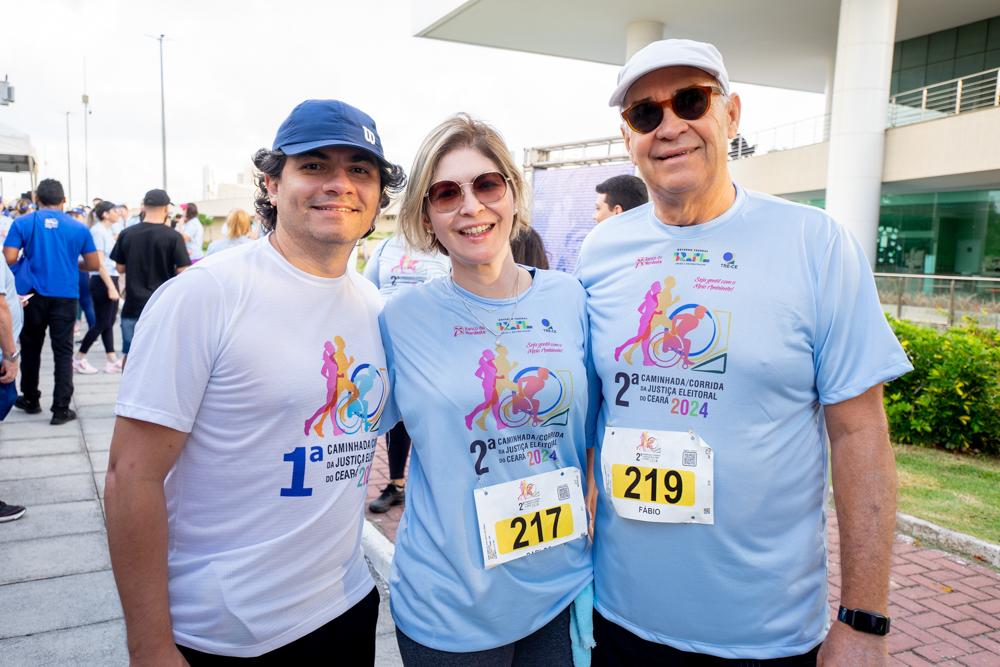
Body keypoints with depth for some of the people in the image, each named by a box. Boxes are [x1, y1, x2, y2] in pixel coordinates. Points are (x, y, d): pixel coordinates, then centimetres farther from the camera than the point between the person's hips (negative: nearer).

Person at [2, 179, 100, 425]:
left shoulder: (23, 223, -3)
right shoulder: (78, 227, -2)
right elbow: (94, 265, 1)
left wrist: (31, 257, 11)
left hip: (34, 296, 1)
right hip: (66, 296, 0)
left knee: (31, 348, 17)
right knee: (63, 352, 3)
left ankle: (30, 400, 31)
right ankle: (61, 409, 3)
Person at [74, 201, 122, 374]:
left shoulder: (107, 231, 14)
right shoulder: (97, 231, -13)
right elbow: (99, 263, -18)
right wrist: (111, 288, -21)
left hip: (111, 279, 9)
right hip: (101, 282, -9)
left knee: (109, 322, 9)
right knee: (102, 323, -3)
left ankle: (112, 361, 12)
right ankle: (79, 359, 9)